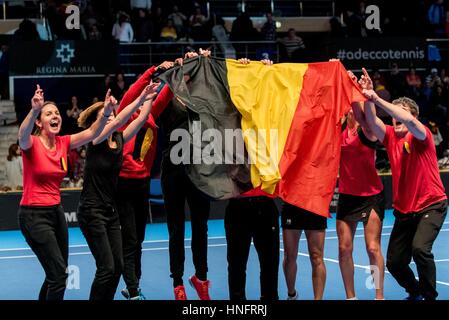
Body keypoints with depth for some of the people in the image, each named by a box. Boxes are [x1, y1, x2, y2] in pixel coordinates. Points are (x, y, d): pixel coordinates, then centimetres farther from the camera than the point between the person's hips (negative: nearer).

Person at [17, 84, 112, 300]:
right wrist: (34, 110, -56)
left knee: (57, 274, 15)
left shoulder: (63, 143, 4)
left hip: (56, 211, 7)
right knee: (59, 273, -14)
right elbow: (23, 135, -36)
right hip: (33, 215, -7)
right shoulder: (31, 144, -12)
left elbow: (91, 132, -9)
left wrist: (106, 112, -29)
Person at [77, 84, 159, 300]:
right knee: (107, 268, -10)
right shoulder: (96, 141, -13)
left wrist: (150, 98, -11)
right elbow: (118, 122, -27)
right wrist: (140, 99, -32)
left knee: (117, 266, 6)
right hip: (91, 211, -7)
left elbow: (140, 119, 0)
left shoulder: (119, 140, 5)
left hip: (110, 211, 7)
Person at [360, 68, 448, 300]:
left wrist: (377, 99, -33)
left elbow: (409, 120, -30)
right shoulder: (391, 137, 5)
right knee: (394, 262, 4)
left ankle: (430, 296, -9)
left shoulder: (421, 136, -9)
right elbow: (372, 121, -11)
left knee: (420, 248, -29)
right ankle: (414, 292, 33)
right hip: (403, 210, 6)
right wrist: (368, 97, -27)